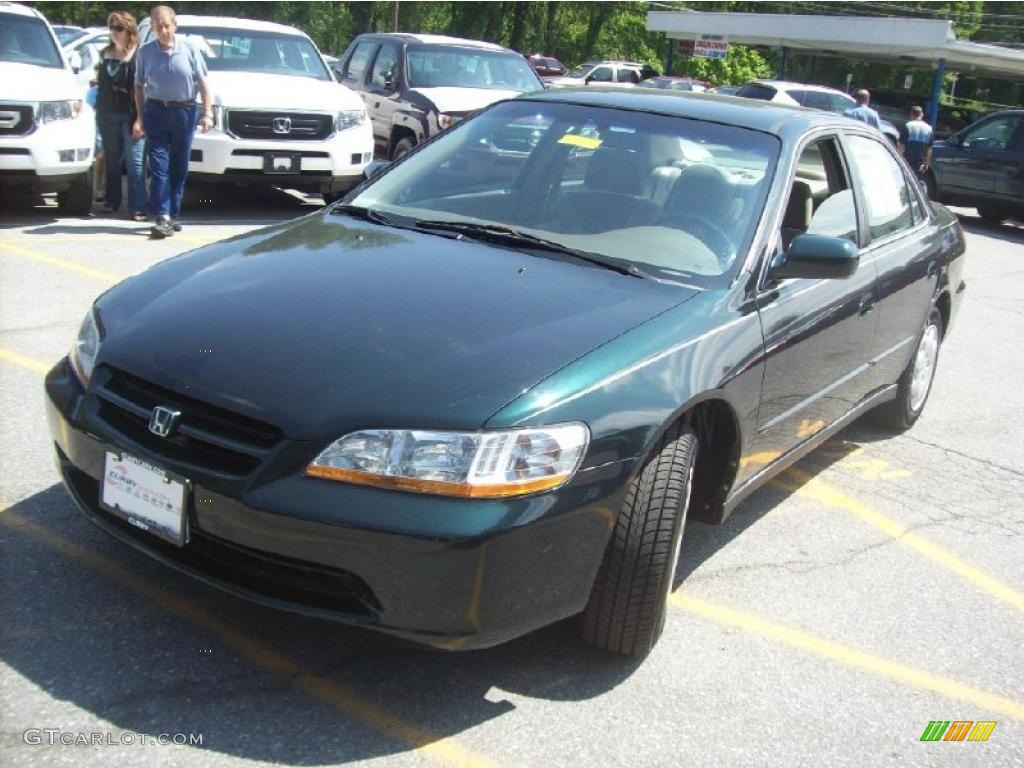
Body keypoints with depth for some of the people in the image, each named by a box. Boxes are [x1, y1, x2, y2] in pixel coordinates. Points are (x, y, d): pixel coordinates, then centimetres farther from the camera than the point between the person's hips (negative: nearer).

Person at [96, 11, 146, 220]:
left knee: (134, 161, -9)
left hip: (130, 115, -6)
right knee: (112, 160, 12)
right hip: (107, 114, 6)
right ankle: (112, 201, 21)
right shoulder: (106, 52, 14)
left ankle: (138, 207, -10)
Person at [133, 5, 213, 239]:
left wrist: (207, 113, -4)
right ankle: (162, 218, -13)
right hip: (156, 111, -1)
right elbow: (139, 87, 8)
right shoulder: (145, 52, 4)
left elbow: (203, 82, 4)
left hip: (185, 111, 1)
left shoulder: (189, 48, 2)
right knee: (159, 166, -9)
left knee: (179, 167, 8)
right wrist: (139, 118, 1)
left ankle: (173, 215, 19)